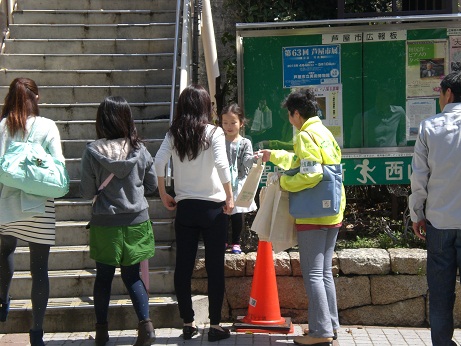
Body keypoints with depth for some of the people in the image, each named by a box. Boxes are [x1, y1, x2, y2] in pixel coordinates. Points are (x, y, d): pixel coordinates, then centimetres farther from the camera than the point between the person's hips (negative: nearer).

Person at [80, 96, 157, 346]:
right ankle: (145, 323, -2)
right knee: (132, 275, 13)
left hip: (105, 223, -2)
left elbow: (87, 192, -9)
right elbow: (152, 185, 3)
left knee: (104, 276, 13)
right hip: (136, 221, 2)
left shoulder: (92, 152, -14)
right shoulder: (139, 149, -7)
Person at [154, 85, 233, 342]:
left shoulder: (174, 134, 4)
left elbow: (158, 163, -4)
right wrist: (230, 197, -8)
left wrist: (164, 195, 6)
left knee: (183, 267, 9)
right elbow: (221, 165, -17)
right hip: (212, 207, -3)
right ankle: (215, 326, 6)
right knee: (215, 267, 3)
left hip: (184, 207, 3)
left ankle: (188, 323, 15)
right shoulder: (213, 132, -5)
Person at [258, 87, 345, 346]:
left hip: (313, 215, -9)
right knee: (325, 271, 16)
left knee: (313, 274, -5)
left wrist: (283, 182, -11)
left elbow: (310, 174, -24)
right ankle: (331, 324, 20)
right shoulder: (325, 132, 16)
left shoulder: (306, 135, -13)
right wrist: (274, 156, 39)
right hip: (332, 212, 9)